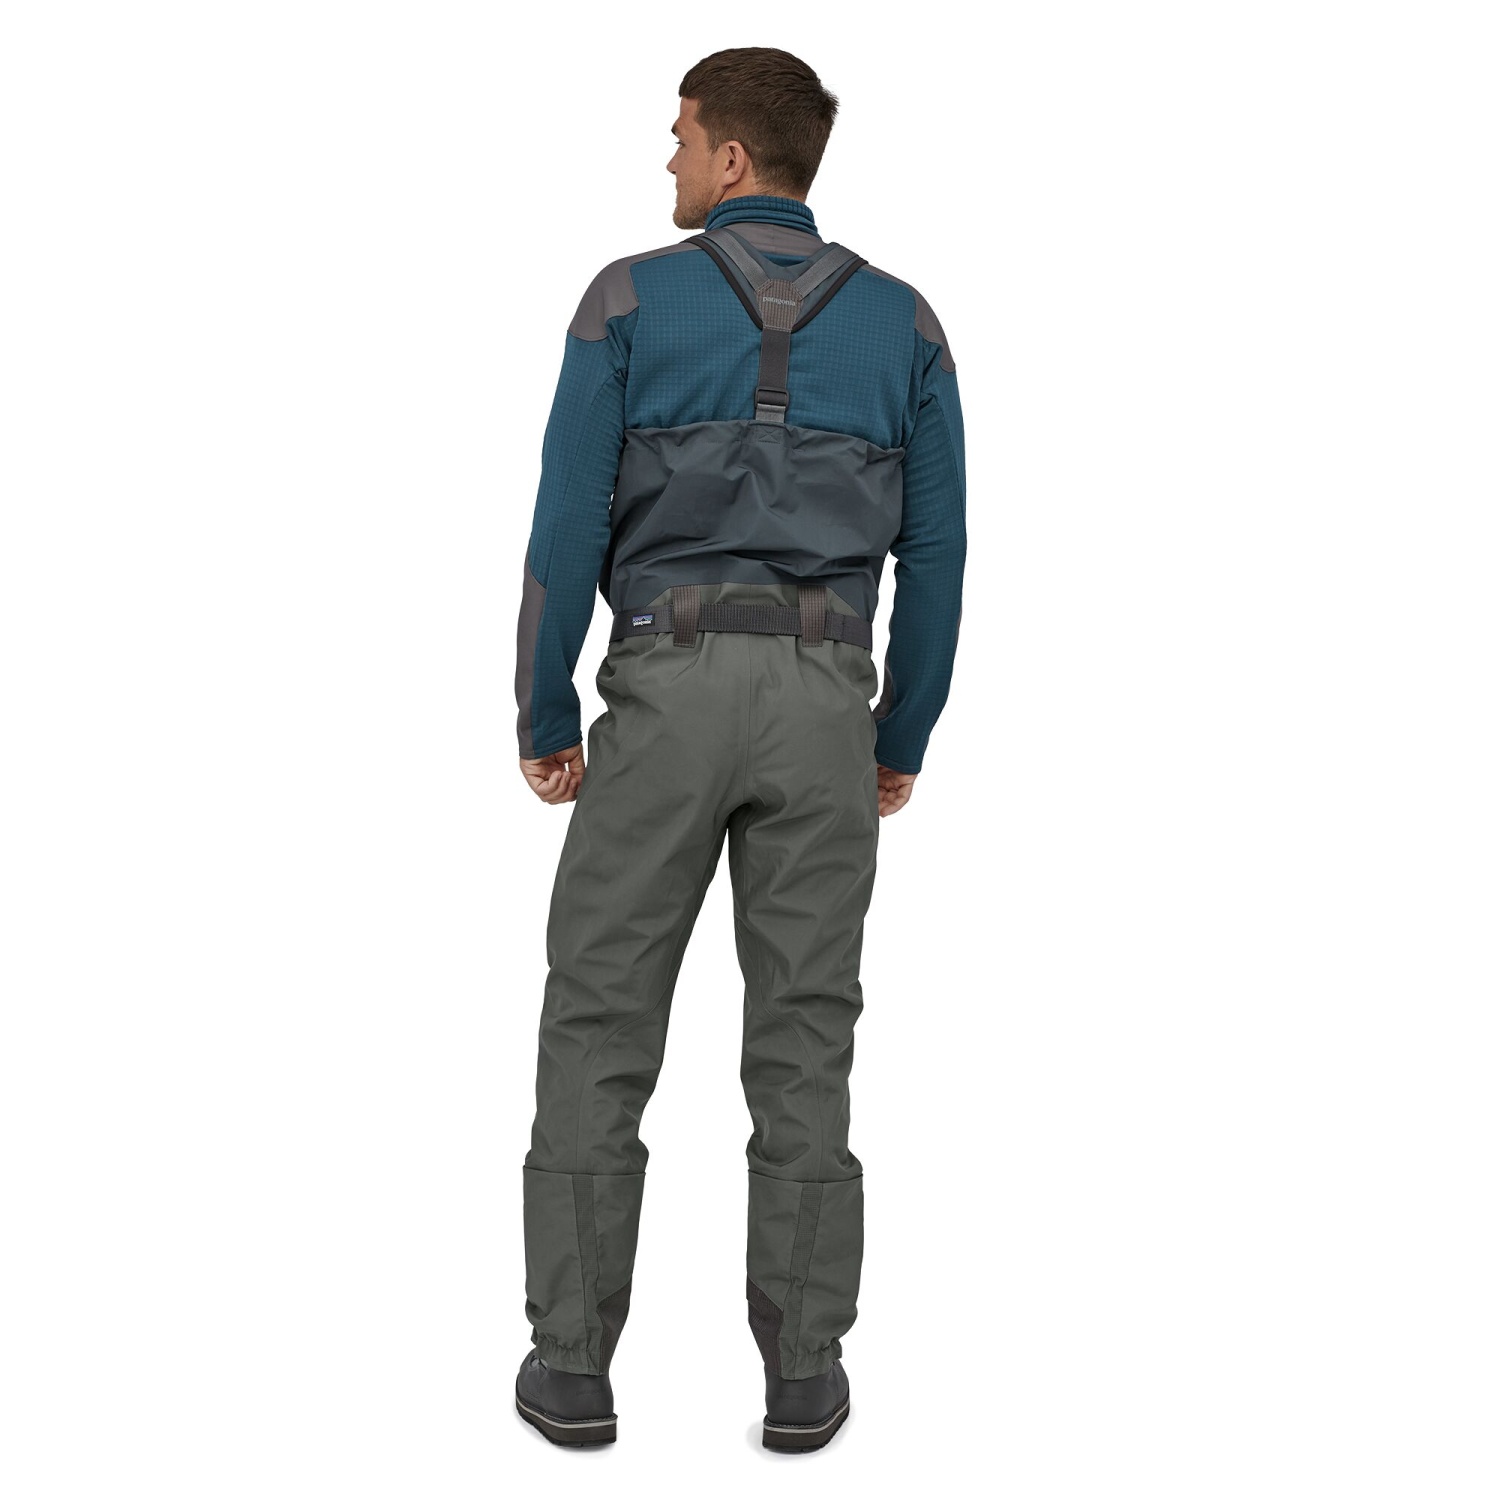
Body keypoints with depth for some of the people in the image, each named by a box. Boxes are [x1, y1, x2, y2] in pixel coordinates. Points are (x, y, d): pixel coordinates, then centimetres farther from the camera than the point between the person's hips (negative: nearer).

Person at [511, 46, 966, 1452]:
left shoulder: (629, 298, 1)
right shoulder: (901, 321, 8)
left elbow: (567, 526, -4)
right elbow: (934, 549, 6)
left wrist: (544, 720, 5)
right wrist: (903, 740, 15)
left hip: (669, 690, -2)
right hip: (825, 701, 2)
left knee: (599, 1027, 8)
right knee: (802, 1037, 7)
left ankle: (573, 1364, 11)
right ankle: (803, 1374, 11)